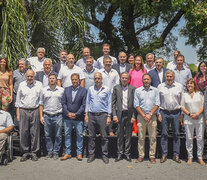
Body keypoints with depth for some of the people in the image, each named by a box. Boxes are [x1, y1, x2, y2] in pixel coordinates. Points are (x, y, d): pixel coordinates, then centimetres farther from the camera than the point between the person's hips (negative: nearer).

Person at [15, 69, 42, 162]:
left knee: (35, 132, 1)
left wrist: (41, 112, 0)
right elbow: (18, 100, 12)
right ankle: (25, 152, 12)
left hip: (35, 111, -1)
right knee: (23, 132, 1)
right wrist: (18, 113, 6)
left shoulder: (39, 84, 5)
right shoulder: (21, 85, 9)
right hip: (23, 111, 1)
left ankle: (34, 152, 12)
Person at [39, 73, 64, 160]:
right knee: (48, 136, 6)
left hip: (58, 116, -1)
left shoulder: (61, 90, 4)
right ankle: (49, 152, 18)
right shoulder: (44, 90, 8)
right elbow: (41, 104, 10)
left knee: (58, 136, 2)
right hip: (47, 116, 2)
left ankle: (56, 152, 14)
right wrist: (41, 116, 3)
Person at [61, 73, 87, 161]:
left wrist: (76, 114, -12)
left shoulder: (83, 90, -1)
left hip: (78, 118, -3)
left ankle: (79, 153, 17)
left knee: (79, 135, 5)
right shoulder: (66, 89, 8)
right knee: (67, 135, 8)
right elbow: (63, 103, 5)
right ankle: (67, 153, 19)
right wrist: (68, 113, -8)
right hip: (67, 117, 3)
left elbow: (84, 104, -5)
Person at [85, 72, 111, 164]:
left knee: (104, 136, 1)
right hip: (91, 115, 2)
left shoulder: (107, 90, 3)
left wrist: (109, 116, -3)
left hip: (102, 115, -2)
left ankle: (105, 155, 10)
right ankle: (91, 154, 15)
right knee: (91, 136, 6)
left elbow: (109, 104, 3)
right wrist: (86, 114, 6)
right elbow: (87, 102, 13)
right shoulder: (90, 89, 10)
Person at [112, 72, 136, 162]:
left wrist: (134, 116, -5)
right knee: (120, 135, 6)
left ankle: (127, 153, 17)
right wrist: (114, 115, -4)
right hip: (120, 114, 0)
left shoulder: (132, 89, 4)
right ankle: (120, 153, 16)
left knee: (128, 135, 7)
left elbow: (135, 103, 2)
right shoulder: (116, 88, 5)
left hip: (129, 114, 0)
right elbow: (113, 102, 3)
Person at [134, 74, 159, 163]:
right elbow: (136, 105, 1)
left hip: (152, 116, 1)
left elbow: (157, 104, 3)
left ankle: (152, 156, 10)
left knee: (153, 137, 2)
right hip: (141, 116, 0)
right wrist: (144, 115, -8)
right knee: (141, 137, 2)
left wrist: (150, 114, -9)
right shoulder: (137, 90, 6)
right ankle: (141, 156, 11)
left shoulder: (155, 90, 8)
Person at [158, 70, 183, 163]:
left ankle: (176, 155, 13)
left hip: (176, 112, 0)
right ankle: (164, 154, 11)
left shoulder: (179, 86, 5)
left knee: (176, 134, 4)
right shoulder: (160, 86, 5)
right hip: (164, 112, 0)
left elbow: (182, 100, 8)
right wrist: (158, 113, 1)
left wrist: (182, 113, 4)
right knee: (164, 134, 3)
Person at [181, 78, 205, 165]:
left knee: (200, 138, 2)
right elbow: (182, 107, 5)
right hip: (188, 120, 0)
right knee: (189, 138, 3)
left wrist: (197, 114, -11)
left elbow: (203, 106, 3)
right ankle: (190, 157, 14)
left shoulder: (200, 94, 7)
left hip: (199, 119, 0)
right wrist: (190, 114, -9)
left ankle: (200, 157, 12)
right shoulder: (184, 95, 8)